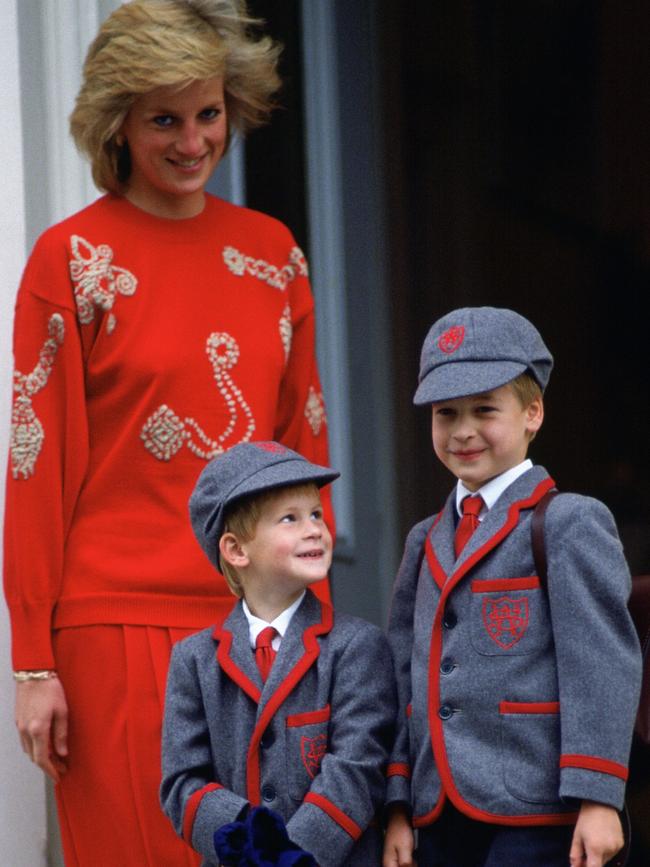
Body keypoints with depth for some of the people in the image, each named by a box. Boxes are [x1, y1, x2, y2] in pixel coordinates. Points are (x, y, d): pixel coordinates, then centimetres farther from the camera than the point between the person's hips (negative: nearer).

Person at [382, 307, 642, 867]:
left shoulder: (569, 524, -3)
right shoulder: (426, 543, 17)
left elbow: (604, 667, -9)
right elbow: (405, 676, 17)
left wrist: (597, 798, -15)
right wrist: (399, 809, 11)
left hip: (535, 819, -6)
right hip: (442, 818, 6)